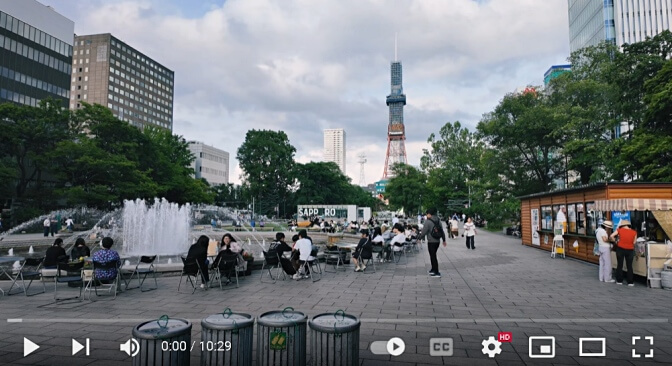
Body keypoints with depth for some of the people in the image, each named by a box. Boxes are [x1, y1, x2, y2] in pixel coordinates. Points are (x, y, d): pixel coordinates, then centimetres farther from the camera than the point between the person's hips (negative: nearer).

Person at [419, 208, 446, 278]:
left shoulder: (428, 222, -14)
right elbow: (442, 231, 15)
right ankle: (433, 269, 28)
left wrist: (418, 238, 0)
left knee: (433, 256, -1)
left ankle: (437, 273, 1)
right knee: (433, 255, 19)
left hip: (431, 242, -7)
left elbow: (423, 232, -14)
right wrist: (444, 240, 24)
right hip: (437, 241, 7)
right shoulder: (438, 221, 9)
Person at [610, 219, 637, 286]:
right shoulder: (634, 232, 0)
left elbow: (611, 236, -7)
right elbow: (634, 242, 1)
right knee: (629, 266, 7)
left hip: (620, 248, -1)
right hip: (630, 250, 1)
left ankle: (619, 281, 13)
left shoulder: (619, 230, -2)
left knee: (619, 265, 9)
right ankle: (630, 282, 9)